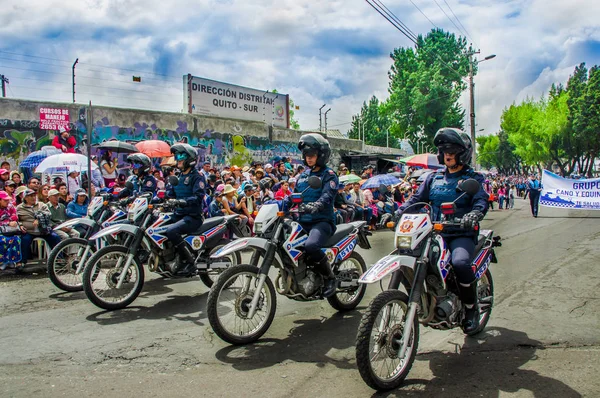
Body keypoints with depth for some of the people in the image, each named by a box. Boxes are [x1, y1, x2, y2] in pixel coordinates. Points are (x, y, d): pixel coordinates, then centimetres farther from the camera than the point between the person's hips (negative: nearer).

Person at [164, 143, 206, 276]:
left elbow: (198, 197, -21)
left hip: (193, 216, -9)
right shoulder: (179, 177, 20)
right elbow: (170, 193, 14)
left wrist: (183, 201, -37)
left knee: (171, 231, -31)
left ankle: (189, 262, -21)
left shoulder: (197, 176, -7)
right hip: (179, 214, 9)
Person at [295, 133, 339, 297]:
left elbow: (327, 196, -20)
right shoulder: (303, 175, 19)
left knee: (310, 246, -35)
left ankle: (331, 279, -13)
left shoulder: (329, 175, -2)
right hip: (304, 221, 7)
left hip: (323, 220, -7)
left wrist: (314, 206, -40)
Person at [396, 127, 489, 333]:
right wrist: (397, 213, -5)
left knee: (460, 263, -34)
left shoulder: (474, 178, 6)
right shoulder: (434, 178, 19)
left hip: (462, 234, -4)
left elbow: (481, 201, -11)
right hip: (435, 233, 5)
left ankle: (471, 308, -8)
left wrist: (474, 214, -35)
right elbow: (417, 199, 13)